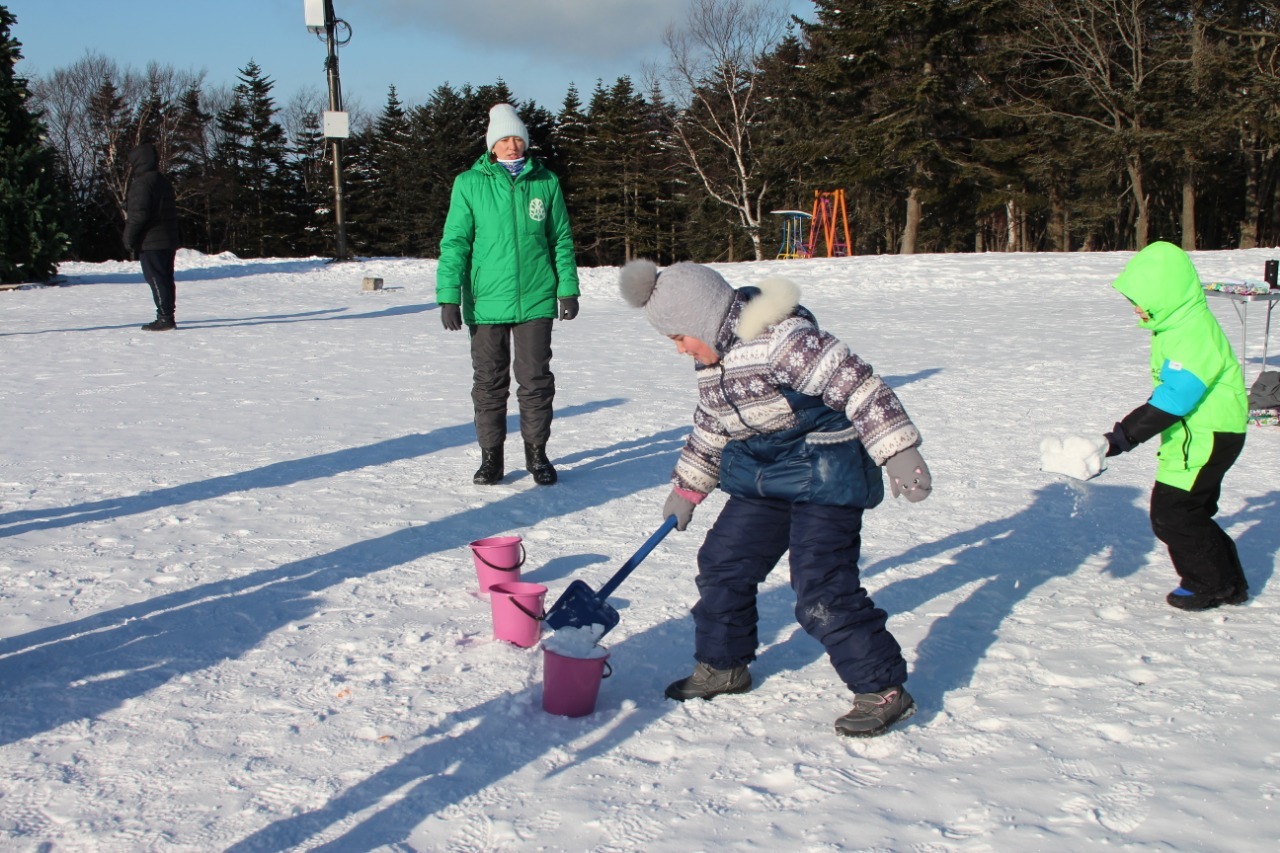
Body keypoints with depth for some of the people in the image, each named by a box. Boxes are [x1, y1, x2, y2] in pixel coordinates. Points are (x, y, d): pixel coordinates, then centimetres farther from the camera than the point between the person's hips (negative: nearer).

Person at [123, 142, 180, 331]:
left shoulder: (142, 183, -13)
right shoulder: (163, 181, 16)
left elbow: (139, 214, -19)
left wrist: (129, 237, -11)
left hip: (150, 242, -9)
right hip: (168, 242, 9)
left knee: (156, 279, -7)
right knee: (166, 278, 11)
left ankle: (165, 318, -9)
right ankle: (167, 317, 15)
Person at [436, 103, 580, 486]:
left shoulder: (546, 182, 6)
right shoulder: (469, 184, 2)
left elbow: (562, 239, 11)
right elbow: (455, 242, 1)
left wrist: (568, 288, 5)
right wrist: (448, 295, -6)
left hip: (536, 300, 1)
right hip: (486, 302, 0)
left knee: (536, 380, 5)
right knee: (489, 383, 7)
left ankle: (537, 454, 18)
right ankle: (490, 457, 18)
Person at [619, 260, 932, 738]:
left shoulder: (780, 337, -24)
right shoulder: (712, 361, 6)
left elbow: (855, 384, -27)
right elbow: (708, 430, 21)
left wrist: (898, 452, -30)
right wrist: (686, 490, 26)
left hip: (825, 476, -9)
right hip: (762, 479, 9)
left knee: (822, 591, -13)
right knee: (722, 564, 12)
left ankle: (883, 689, 1)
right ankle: (722, 666, 30)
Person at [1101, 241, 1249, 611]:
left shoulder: (1194, 333, -26)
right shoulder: (1178, 324, 7)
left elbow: (1174, 398, -31)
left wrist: (1123, 436, -32)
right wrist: (1125, 433, 24)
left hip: (1208, 437, -10)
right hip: (1196, 434, 10)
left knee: (1172, 514, -5)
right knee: (1191, 512, 17)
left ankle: (1209, 585, 11)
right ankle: (1228, 583, 29)